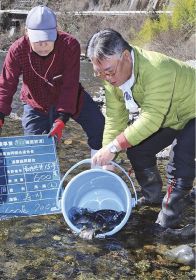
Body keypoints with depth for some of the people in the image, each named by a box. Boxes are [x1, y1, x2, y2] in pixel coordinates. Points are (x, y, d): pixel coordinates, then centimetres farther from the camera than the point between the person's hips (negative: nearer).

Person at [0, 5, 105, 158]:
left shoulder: (70, 45, -30)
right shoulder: (17, 50, -25)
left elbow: (70, 85, -31)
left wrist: (61, 119, -38)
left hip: (69, 97, 0)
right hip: (35, 103, 0)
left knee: (98, 125, -6)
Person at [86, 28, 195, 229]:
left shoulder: (157, 69, -40)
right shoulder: (112, 76, -15)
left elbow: (151, 119, -40)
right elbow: (115, 118, -13)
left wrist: (114, 146, -40)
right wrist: (106, 159, -18)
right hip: (168, 119, 8)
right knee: (136, 148, 2)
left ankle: (171, 215, -3)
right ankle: (152, 196, 23)